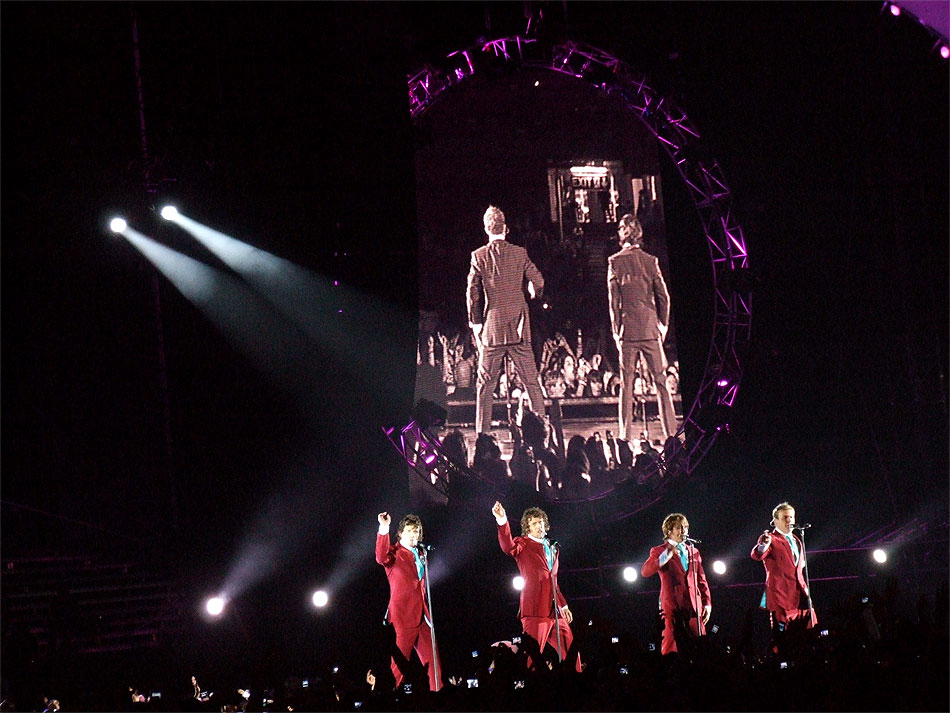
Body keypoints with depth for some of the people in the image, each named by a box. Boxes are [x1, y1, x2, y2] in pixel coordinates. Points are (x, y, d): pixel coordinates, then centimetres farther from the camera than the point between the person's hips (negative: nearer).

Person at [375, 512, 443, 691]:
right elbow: (382, 558, -27)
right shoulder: (395, 553, -2)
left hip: (421, 615, 7)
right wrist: (383, 530, -38)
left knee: (432, 660, 6)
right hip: (403, 615, -7)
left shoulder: (420, 554, 18)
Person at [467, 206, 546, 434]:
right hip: (518, 327, 1)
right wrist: (534, 293, 26)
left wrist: (475, 324, 9)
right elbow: (537, 281, 2)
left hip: (492, 328, -1)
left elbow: (472, 293, -2)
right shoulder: (519, 253, -1)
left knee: (485, 384, 5)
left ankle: (482, 433, 2)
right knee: (531, 381, 6)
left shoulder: (479, 256, -2)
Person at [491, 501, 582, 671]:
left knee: (570, 653, 7)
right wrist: (502, 521, -36)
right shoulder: (524, 544, 3)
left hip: (554, 608, 7)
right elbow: (508, 547, -22)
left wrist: (563, 604, 26)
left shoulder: (552, 548, 23)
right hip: (535, 606, -7)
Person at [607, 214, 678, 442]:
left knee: (627, 382, 3)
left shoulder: (616, 262, -1)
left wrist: (616, 330, 4)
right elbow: (663, 296, 4)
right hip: (650, 328, 1)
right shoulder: (650, 261, 3)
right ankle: (670, 432, 1)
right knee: (660, 380, 4)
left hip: (627, 328, -1)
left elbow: (614, 299, -1)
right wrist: (663, 325, 13)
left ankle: (627, 435, 1)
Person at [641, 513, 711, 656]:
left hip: (694, 606, 4)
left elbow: (701, 580, 23)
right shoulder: (659, 551, 7)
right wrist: (663, 559, -26)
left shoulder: (693, 551, 22)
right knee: (671, 646, -9)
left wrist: (707, 603, 11)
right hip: (672, 605, -4)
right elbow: (645, 571, -10)